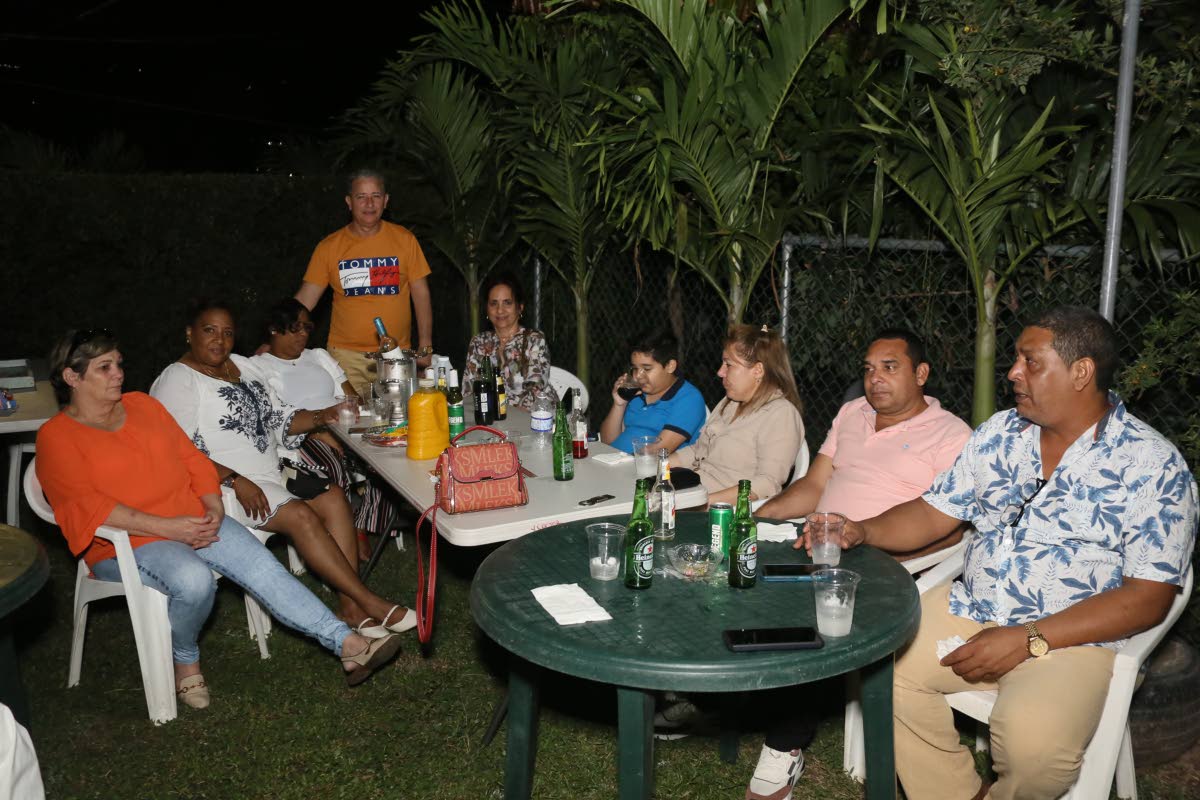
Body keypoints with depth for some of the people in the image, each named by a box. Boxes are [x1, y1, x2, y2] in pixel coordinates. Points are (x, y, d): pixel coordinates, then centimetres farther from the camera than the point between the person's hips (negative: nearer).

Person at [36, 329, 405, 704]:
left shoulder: (142, 404, 14)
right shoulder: (57, 437, -3)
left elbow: (191, 458, 13)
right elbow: (86, 505, -15)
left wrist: (213, 506, -6)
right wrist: (168, 527, -22)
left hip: (195, 522, 5)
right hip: (127, 544, -5)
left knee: (263, 567, -17)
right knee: (194, 579, -34)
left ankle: (348, 645, -23)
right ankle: (185, 660, -4)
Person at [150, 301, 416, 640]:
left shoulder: (244, 366, 18)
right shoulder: (177, 380, -7)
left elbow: (281, 420, 19)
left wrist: (320, 417, 0)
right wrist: (235, 481, -24)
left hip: (270, 477, 8)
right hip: (220, 486, -8)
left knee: (333, 496, -15)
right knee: (300, 515, -26)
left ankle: (350, 606, -20)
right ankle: (371, 603, -20)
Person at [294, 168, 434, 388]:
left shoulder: (404, 240, 3)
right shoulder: (329, 246, 3)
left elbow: (421, 295, 5)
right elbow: (304, 300, 3)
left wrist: (425, 348, 0)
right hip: (346, 356, 0)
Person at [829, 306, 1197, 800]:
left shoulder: (1154, 467, -9)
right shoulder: (999, 434, 8)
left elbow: (1149, 597, -13)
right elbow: (933, 514, 11)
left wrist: (1029, 641, -21)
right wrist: (862, 531, -9)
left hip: (1070, 637, -5)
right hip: (969, 609, 5)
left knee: (1033, 740, -31)